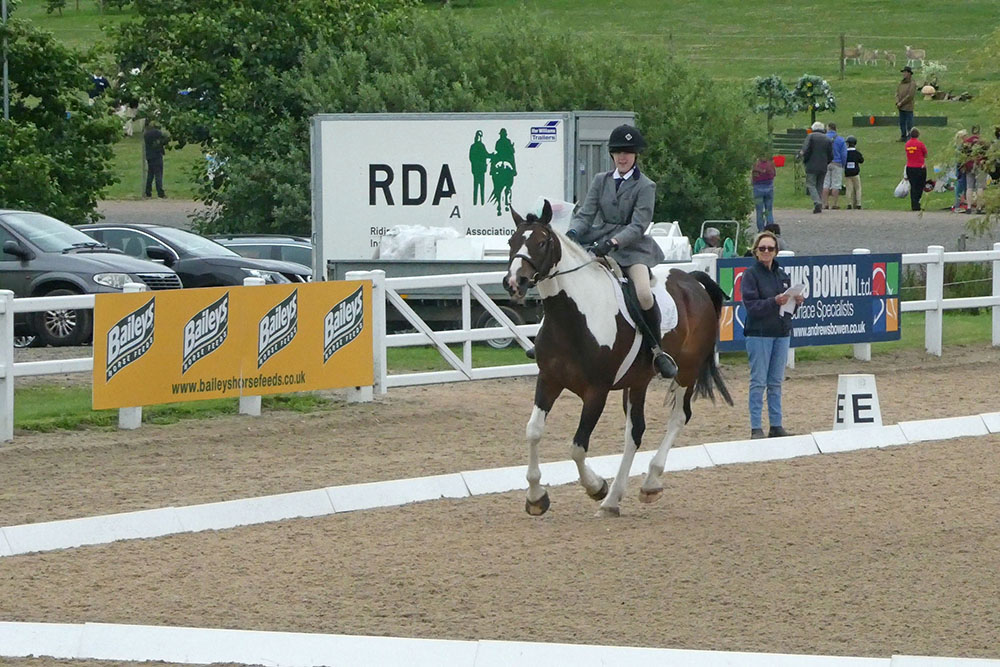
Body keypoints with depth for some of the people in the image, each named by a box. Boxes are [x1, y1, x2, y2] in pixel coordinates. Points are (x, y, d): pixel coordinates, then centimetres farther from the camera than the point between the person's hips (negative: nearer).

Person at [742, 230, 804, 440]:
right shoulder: (751, 274, -4)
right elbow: (751, 306, -13)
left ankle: (776, 426, 13)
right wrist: (774, 302, -25)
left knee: (776, 382, 9)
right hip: (759, 334, -6)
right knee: (758, 382, -5)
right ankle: (756, 428, -3)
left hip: (782, 333, 6)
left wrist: (795, 301, -5)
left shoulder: (781, 274, 13)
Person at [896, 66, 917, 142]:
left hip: (908, 107, -7)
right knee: (902, 122, 10)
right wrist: (897, 102, -6)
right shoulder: (901, 83, 12)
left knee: (909, 123, -3)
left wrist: (901, 103, -14)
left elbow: (910, 96, -17)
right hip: (901, 107, 7)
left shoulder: (912, 84, -11)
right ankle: (903, 137, 17)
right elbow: (897, 92, 10)